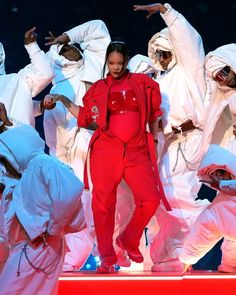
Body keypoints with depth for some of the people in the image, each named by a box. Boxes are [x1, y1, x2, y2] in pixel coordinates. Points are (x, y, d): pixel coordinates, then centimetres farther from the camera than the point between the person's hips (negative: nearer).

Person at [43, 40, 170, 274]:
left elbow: (153, 113, 18)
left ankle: (128, 240, 14)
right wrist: (63, 100, 6)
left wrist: (153, 139, 17)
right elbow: (87, 118, 10)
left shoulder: (142, 82, 11)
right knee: (104, 203, -3)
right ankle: (107, 259, 5)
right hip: (106, 150, -1)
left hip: (137, 151, 1)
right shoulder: (98, 89, 10)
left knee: (151, 199, -11)